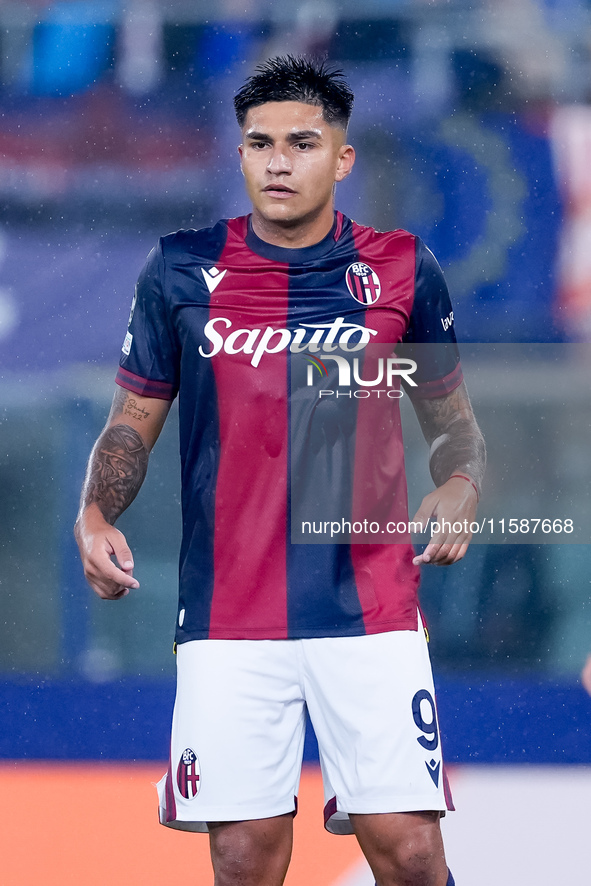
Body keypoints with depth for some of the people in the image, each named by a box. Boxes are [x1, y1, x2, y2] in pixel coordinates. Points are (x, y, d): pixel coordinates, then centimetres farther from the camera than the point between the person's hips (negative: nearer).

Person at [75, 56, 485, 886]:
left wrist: (459, 488, -6)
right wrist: (96, 515, -7)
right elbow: (133, 421, 11)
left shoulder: (401, 270, 4)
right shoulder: (182, 270, 4)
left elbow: (452, 419, 15)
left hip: (371, 614, 0)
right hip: (228, 621, 0)